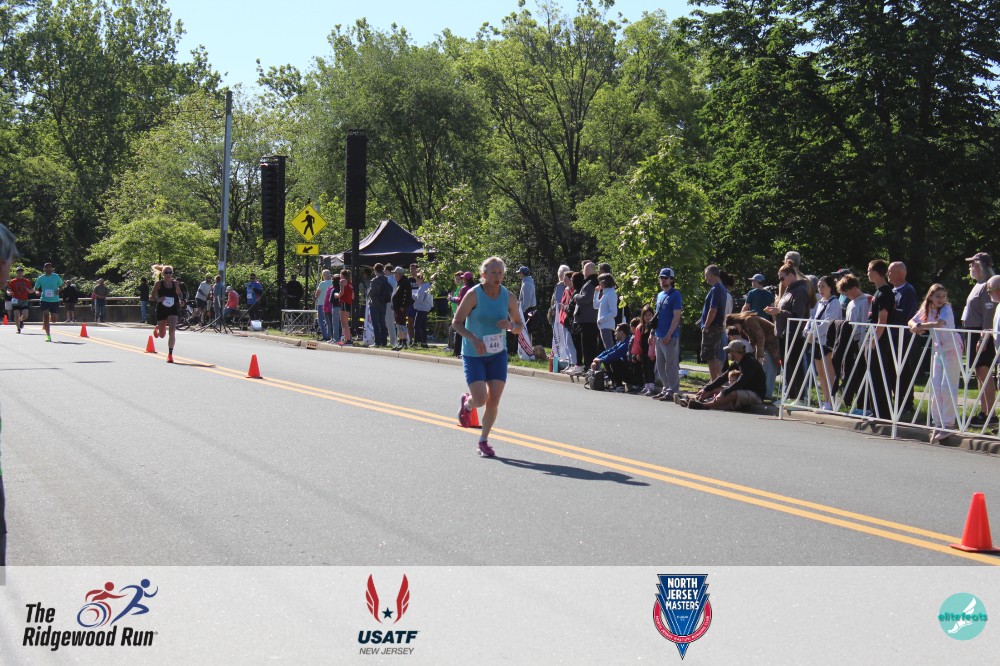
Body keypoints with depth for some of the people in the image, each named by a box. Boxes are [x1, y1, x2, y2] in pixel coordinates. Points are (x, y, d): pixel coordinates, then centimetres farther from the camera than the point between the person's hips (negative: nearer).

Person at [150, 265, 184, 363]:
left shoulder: (175, 283, 2)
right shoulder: (158, 284, -6)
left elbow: (180, 294, 18)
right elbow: (151, 296, -3)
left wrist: (181, 300, -2)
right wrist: (158, 299, -23)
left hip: (172, 310, 1)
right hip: (161, 310, -1)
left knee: (172, 331, -17)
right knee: (162, 335, 10)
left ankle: (170, 354, -11)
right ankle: (157, 328, 49)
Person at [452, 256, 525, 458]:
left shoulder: (508, 297, -1)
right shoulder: (474, 294, -13)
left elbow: (520, 325, 8)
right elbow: (456, 322, -11)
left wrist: (511, 326, -16)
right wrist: (473, 338, -27)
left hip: (498, 354, 3)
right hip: (473, 355, -3)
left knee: (494, 400, -2)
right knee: (480, 399, -14)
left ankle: (483, 441, 16)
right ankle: (466, 403, 24)